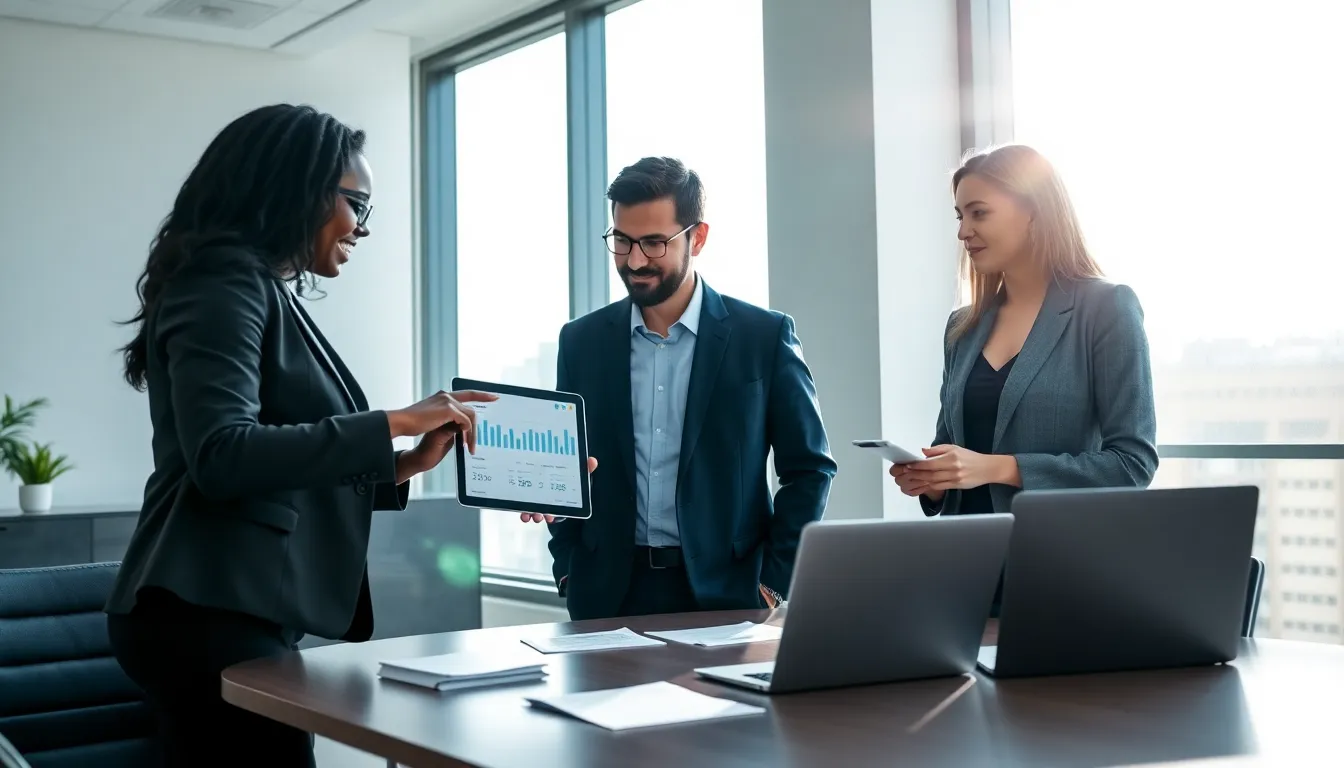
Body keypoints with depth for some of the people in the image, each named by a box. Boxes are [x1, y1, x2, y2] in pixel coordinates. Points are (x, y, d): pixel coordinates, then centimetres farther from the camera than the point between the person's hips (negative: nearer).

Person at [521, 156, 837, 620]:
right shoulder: (582, 341, 6)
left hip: (725, 595, -2)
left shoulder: (764, 336, -2)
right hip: (608, 596, 2)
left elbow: (809, 468, 1)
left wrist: (774, 584, -5)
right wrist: (569, 572, 3)